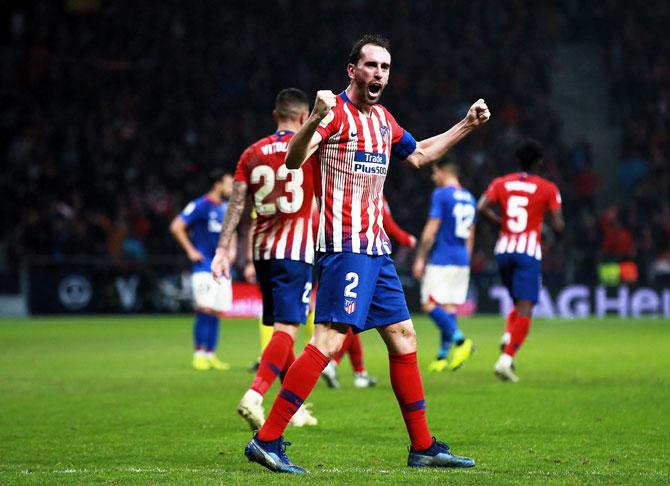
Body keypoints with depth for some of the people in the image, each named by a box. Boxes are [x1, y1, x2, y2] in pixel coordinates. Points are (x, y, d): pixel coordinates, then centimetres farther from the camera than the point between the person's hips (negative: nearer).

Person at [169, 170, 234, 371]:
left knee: (216, 312, 6)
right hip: (204, 267, -7)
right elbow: (176, 227, -12)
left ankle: (210, 354, 10)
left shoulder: (227, 207, 14)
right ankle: (199, 354, -8)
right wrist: (190, 251, -11)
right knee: (205, 310, -13)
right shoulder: (201, 205, -9)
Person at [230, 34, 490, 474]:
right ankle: (267, 440, -17)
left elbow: (418, 155, 36)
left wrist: (466, 125, 32)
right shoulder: (336, 113, -9)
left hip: (376, 247, 9)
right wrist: (316, 120, -42)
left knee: (403, 338, 10)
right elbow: (294, 159, -24)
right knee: (329, 339, -17)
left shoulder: (384, 120, 17)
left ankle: (423, 447, 17)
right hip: (344, 245, -9)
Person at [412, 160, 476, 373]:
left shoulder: (441, 195, -9)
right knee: (449, 306, 7)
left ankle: (460, 340, -20)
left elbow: (431, 230, -13)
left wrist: (420, 258, -10)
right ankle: (443, 356, 6)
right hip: (462, 260, 8)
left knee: (429, 304, -7)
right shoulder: (469, 198, 15)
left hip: (441, 260, -8)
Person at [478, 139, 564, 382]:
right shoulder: (548, 189, 0)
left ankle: (508, 337, -4)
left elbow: (482, 207, -6)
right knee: (524, 310, -8)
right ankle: (506, 359, -22)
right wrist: (558, 224, 18)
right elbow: (558, 225, -4)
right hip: (529, 252, -5)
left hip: (503, 250, 5)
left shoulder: (501, 183, 8)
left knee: (520, 304, 23)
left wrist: (502, 222, 8)